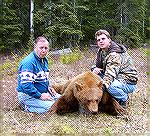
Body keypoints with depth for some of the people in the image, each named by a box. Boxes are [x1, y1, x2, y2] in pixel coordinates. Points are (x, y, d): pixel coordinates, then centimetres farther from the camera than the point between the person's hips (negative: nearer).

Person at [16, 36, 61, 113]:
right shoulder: (28, 62, -23)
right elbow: (26, 85, -28)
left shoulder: (44, 60, 8)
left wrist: (48, 86, 4)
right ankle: (27, 107, -3)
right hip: (27, 95, -10)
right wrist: (40, 96, -24)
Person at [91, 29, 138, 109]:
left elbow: (110, 74, -36)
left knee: (110, 86, -38)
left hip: (129, 82, -9)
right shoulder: (101, 51, 3)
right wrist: (96, 69, -14)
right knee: (94, 73, -1)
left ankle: (123, 99, -4)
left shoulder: (114, 54, -25)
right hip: (118, 78, 9)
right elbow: (98, 65, 11)